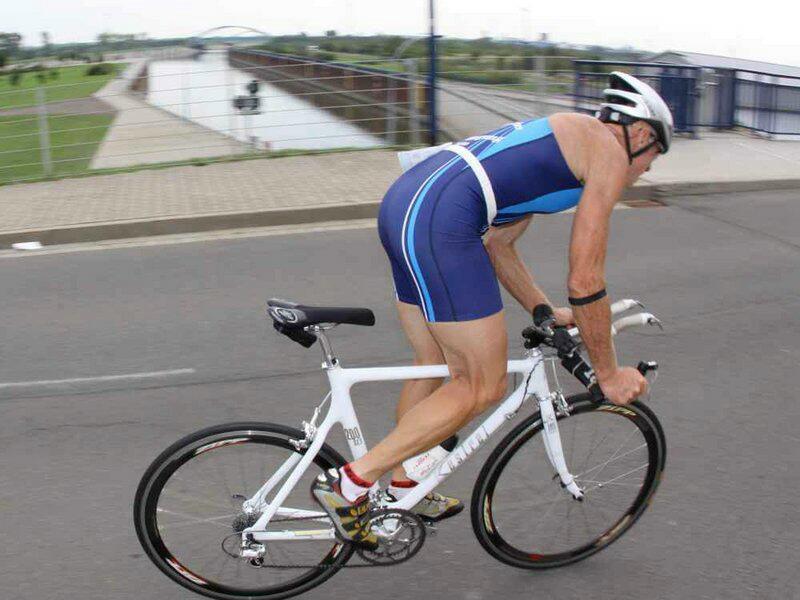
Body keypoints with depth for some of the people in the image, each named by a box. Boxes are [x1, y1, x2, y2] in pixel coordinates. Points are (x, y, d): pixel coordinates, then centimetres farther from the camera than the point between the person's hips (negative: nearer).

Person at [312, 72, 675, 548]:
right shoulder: (609, 151, 2)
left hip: (402, 202, 10)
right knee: (484, 387, 0)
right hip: (437, 223, -10)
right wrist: (609, 374, 8)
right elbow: (586, 281, -3)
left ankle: (403, 488, 38)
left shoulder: (559, 137, 29)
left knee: (436, 365, 23)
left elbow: (497, 243, 30)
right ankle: (351, 482, 1)